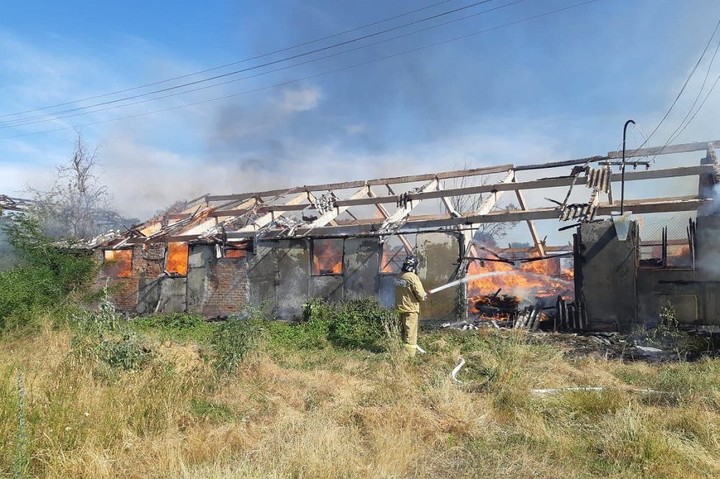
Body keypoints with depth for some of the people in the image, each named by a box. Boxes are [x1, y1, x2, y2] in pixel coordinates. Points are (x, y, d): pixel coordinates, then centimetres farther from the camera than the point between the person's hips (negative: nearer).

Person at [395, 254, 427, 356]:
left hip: (401, 309, 7)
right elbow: (421, 295, -18)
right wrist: (425, 295, 5)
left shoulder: (399, 277, 4)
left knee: (404, 332, 19)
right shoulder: (413, 277, -18)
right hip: (410, 310, -7)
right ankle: (409, 355, 2)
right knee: (410, 334, -1)